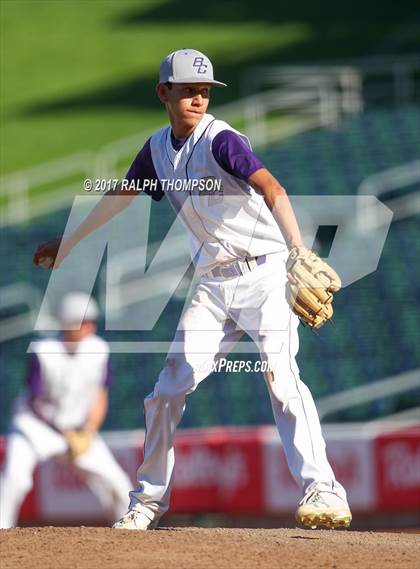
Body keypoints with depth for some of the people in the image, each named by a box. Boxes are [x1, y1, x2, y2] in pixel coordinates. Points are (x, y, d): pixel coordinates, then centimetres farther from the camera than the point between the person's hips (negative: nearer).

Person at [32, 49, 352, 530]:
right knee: (168, 388, 4)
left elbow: (271, 189, -29)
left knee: (281, 377, -22)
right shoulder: (158, 149, 8)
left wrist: (298, 251, -45)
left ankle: (322, 491, -26)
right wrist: (68, 245, 36)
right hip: (212, 284, 7)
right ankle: (149, 500, 17)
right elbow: (119, 196, 25)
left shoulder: (220, 141, -14)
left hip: (263, 273, -7)